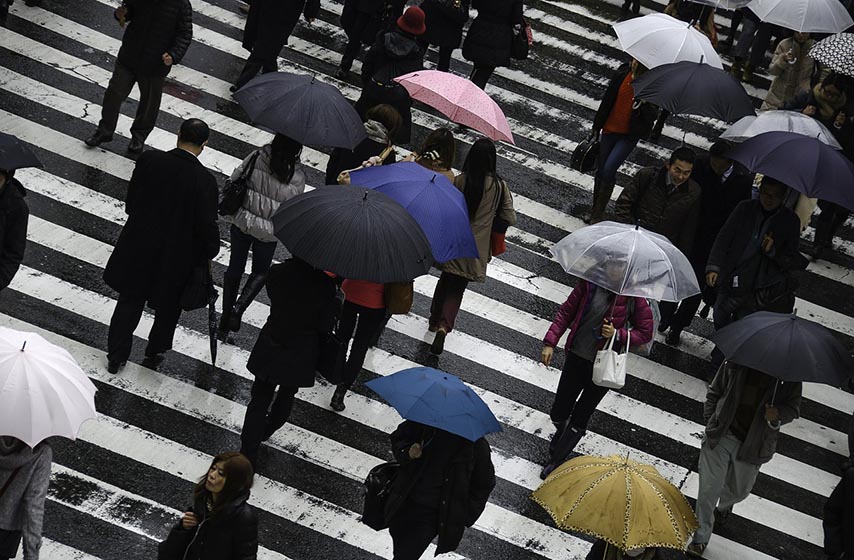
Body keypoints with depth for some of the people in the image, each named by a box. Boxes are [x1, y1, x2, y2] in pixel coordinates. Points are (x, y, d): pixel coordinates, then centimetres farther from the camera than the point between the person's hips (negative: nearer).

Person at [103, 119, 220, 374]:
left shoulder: (148, 161, -14)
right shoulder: (204, 180, -23)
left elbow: (130, 203, -2)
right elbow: (207, 225, -17)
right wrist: (210, 251, 2)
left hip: (138, 249, 2)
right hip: (176, 256, -2)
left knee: (129, 301, 21)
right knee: (168, 307, 23)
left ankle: (116, 356, 31)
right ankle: (154, 353, 40)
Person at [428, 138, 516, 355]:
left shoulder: (460, 181, -13)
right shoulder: (499, 186, -11)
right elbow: (510, 218, -5)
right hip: (476, 249, 0)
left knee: (446, 280, 23)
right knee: (457, 288, 9)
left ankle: (434, 321, 37)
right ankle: (444, 326, -13)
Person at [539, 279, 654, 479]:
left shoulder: (633, 297, -14)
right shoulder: (589, 283, -9)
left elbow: (645, 334, -4)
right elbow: (566, 312, 2)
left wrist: (618, 334, -21)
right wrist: (550, 343, -4)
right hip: (577, 357, 2)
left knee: (579, 418, 7)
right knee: (558, 413, 10)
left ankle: (556, 460, 28)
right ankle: (562, 434, 47)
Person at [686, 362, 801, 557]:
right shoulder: (734, 363, -7)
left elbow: (793, 407, 0)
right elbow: (714, 393, 6)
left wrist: (778, 415, -22)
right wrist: (710, 421, 1)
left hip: (754, 444, 1)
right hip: (722, 436, -1)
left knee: (740, 490, 21)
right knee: (709, 488, -2)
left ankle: (724, 506, 57)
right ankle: (701, 537, 14)